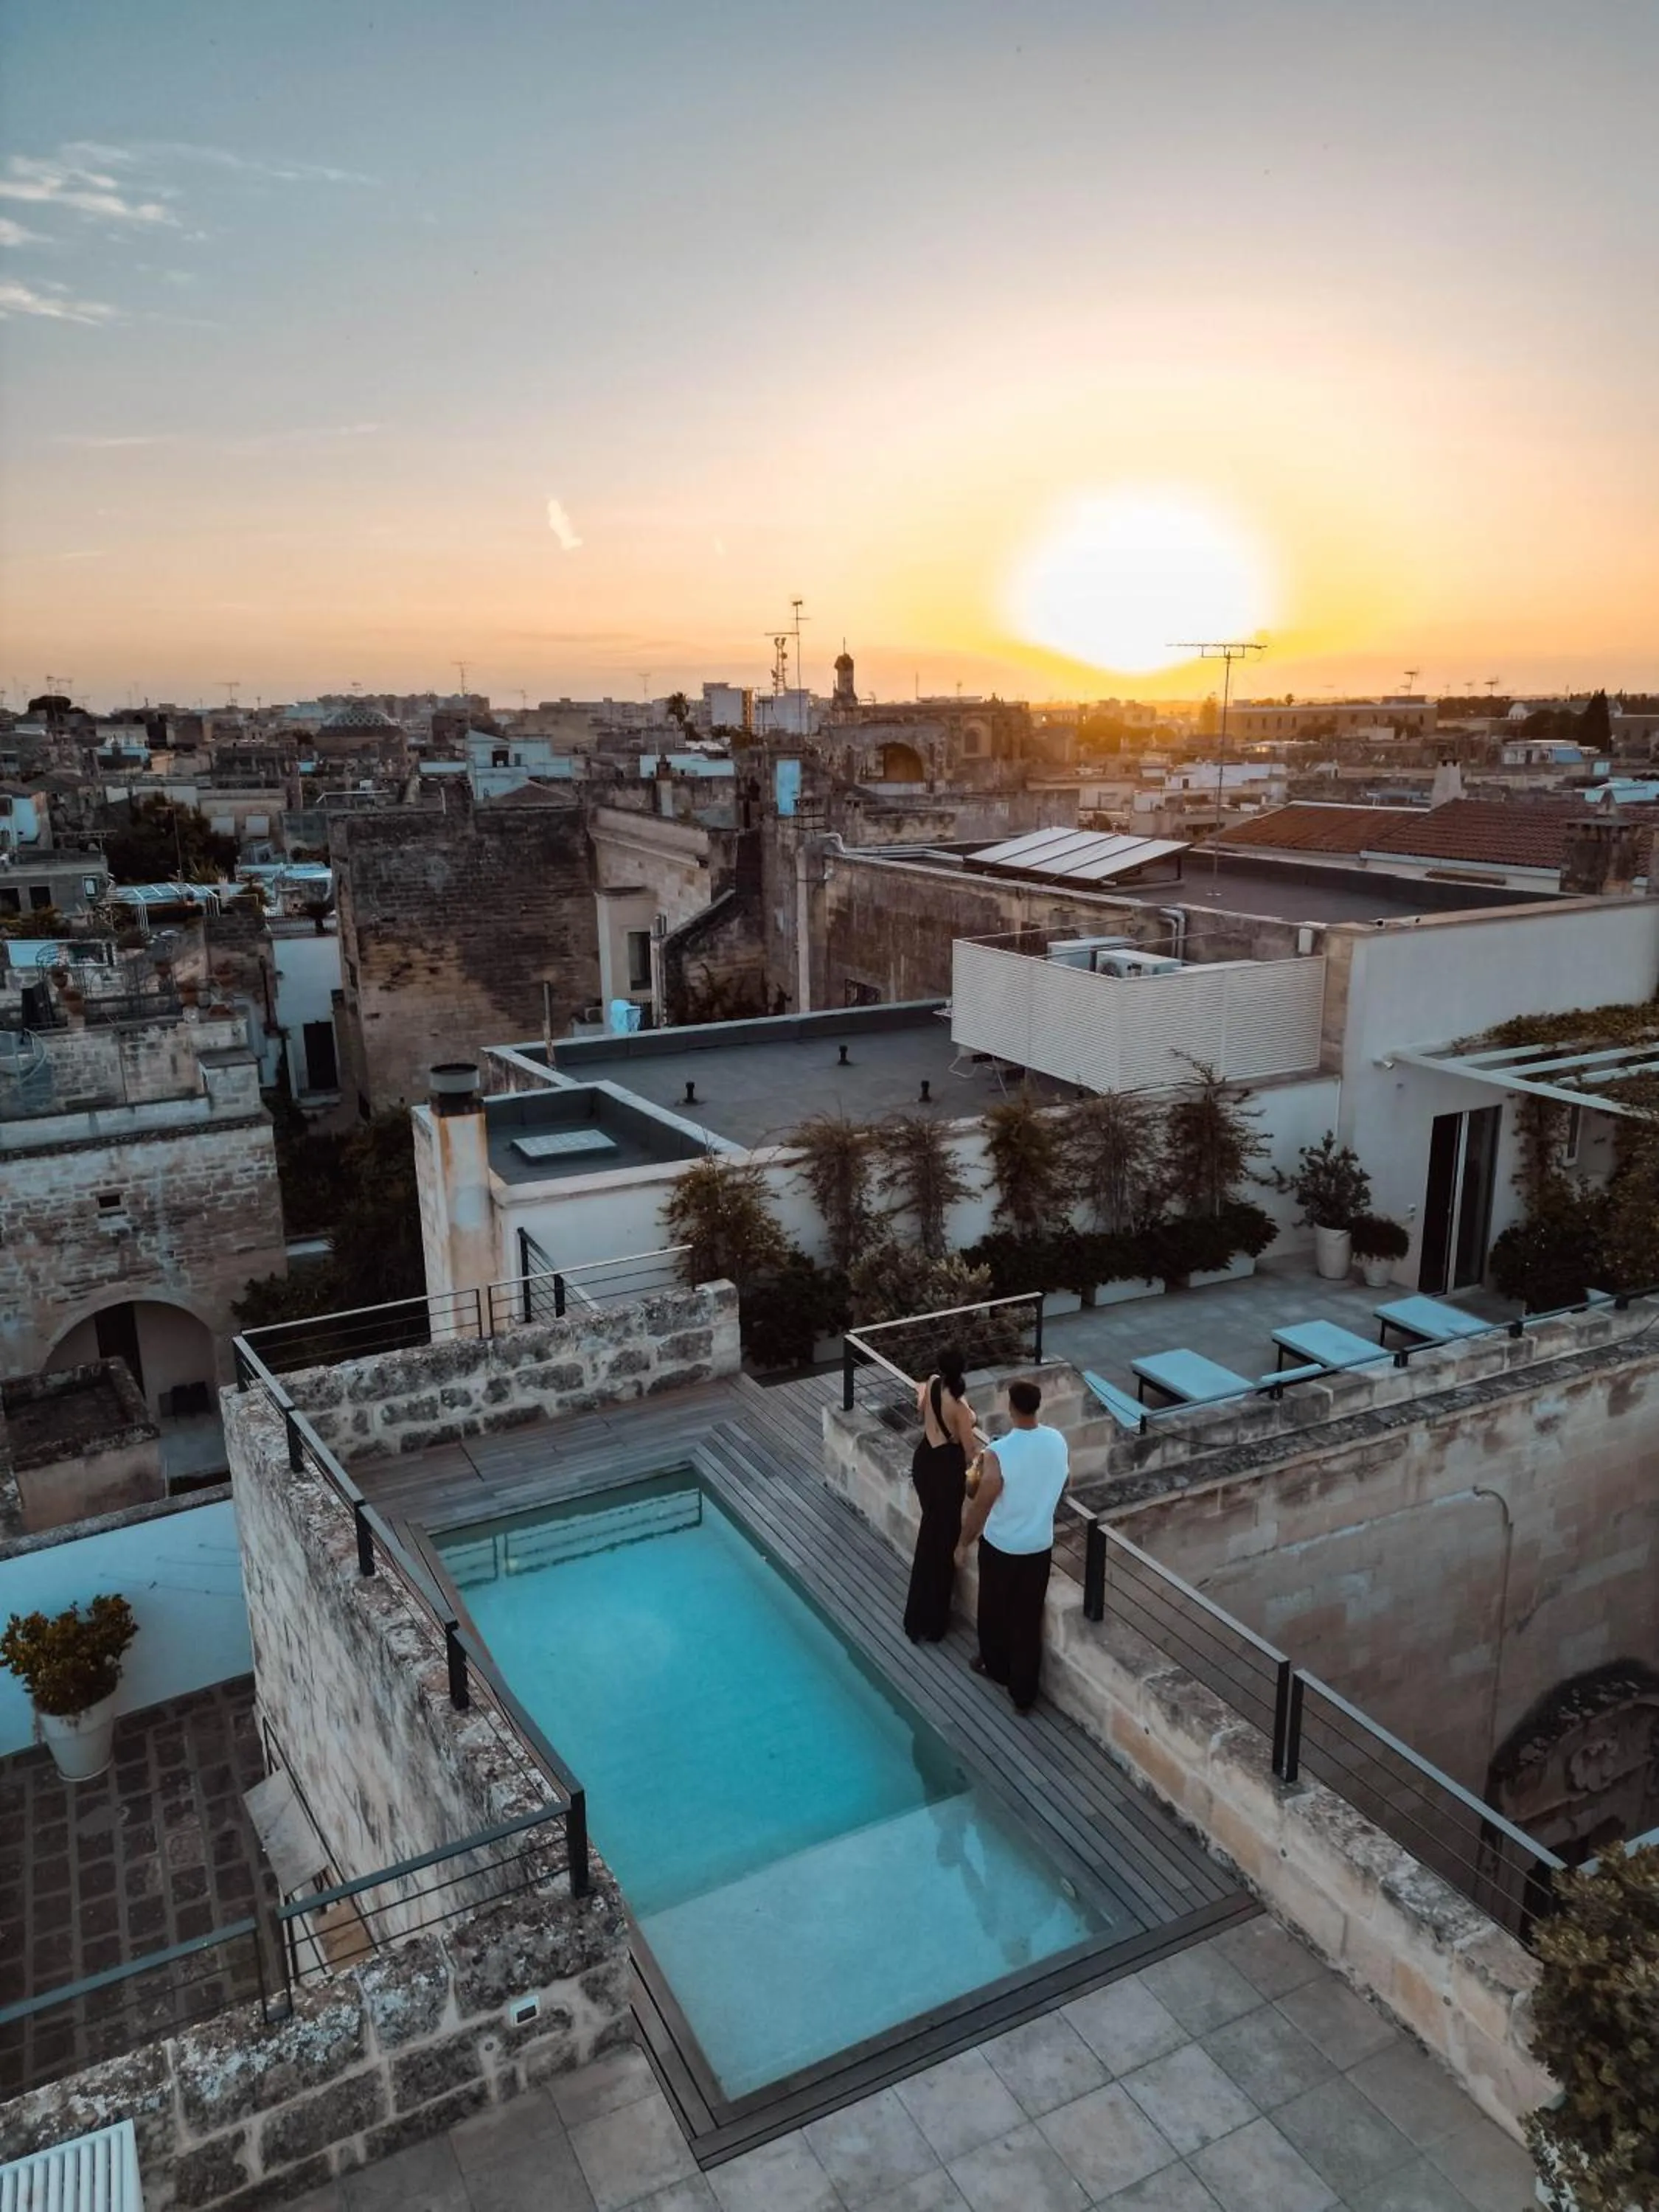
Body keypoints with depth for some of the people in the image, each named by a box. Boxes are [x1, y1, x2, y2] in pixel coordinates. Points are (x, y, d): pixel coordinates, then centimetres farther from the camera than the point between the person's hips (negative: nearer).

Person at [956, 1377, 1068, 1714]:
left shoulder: (998, 1454, -27)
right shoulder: (1058, 1442, -10)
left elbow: (980, 1508, -19)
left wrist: (963, 1542, -2)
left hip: (1000, 1546, -4)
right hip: (1040, 1546, 4)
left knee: (995, 1611, 22)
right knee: (1028, 1620, 16)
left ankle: (995, 1667, 44)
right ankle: (1023, 1695, 25)